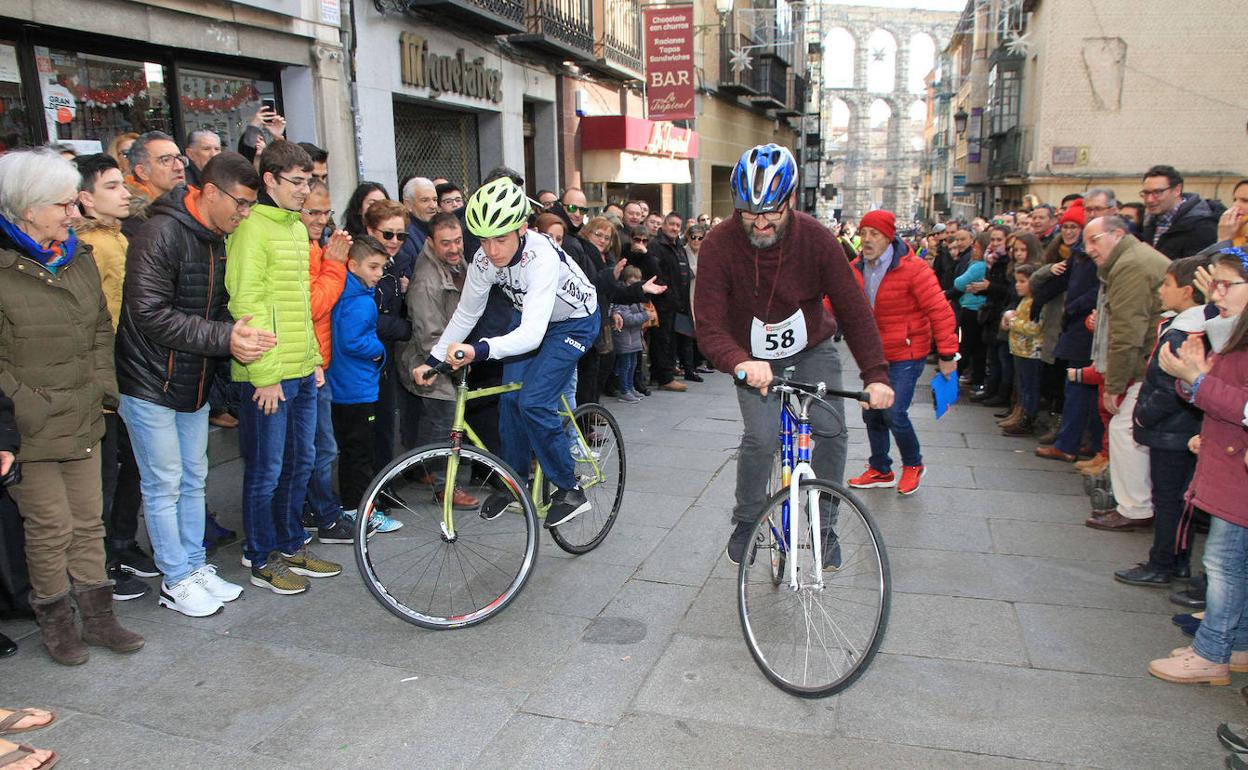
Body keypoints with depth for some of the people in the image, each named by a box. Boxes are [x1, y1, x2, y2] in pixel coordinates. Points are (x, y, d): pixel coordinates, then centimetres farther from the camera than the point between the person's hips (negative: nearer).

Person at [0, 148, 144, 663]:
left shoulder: (78, 261, 9)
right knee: (50, 528, 4)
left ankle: (97, 616, 25)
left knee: (88, 521, 13)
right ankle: (54, 620, 24)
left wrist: (103, 384, 5)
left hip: (83, 420, 6)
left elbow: (101, 329, 16)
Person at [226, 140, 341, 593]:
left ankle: (291, 546, 30)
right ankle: (263, 560, 17)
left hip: (302, 370, 9)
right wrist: (265, 374, -19)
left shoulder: (298, 228, 16)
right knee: (267, 470, 3)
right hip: (267, 375, -8)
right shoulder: (252, 228, -12)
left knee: (301, 462, 16)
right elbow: (246, 305, -17)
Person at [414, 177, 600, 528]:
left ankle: (569, 490, -2)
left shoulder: (541, 257, -39)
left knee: (533, 401, -18)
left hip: (575, 322, -6)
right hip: (532, 320, 6)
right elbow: (465, 314, -5)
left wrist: (479, 351, -63)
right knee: (510, 398, -1)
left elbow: (532, 335, -48)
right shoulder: (484, 260, -19)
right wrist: (432, 359, -9)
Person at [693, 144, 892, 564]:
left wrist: (876, 373, -29)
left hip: (813, 350, 2)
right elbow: (709, 327, -28)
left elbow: (853, 309, -18)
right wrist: (741, 363, -48)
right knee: (760, 437, -18)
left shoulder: (816, 238, -20)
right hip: (755, 359, -1)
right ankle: (745, 521, 8)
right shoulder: (718, 245, -24)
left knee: (831, 431, -13)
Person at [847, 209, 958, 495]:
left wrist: (947, 353, -16)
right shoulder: (856, 269, 1)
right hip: (873, 354, 6)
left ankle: (913, 464, 17)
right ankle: (880, 471, 28)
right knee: (872, 413, 9)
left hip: (906, 355, -6)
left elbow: (940, 310, -15)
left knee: (894, 413, -10)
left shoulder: (912, 268, -16)